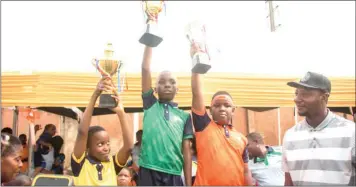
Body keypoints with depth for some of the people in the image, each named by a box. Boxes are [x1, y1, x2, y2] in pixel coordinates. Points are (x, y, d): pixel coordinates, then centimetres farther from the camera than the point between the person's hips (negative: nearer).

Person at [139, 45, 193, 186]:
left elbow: (186, 151, 8)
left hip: (173, 175, 2)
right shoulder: (150, 105, 9)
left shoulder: (184, 116, 11)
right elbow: (145, 69, 2)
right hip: (149, 172, -1)